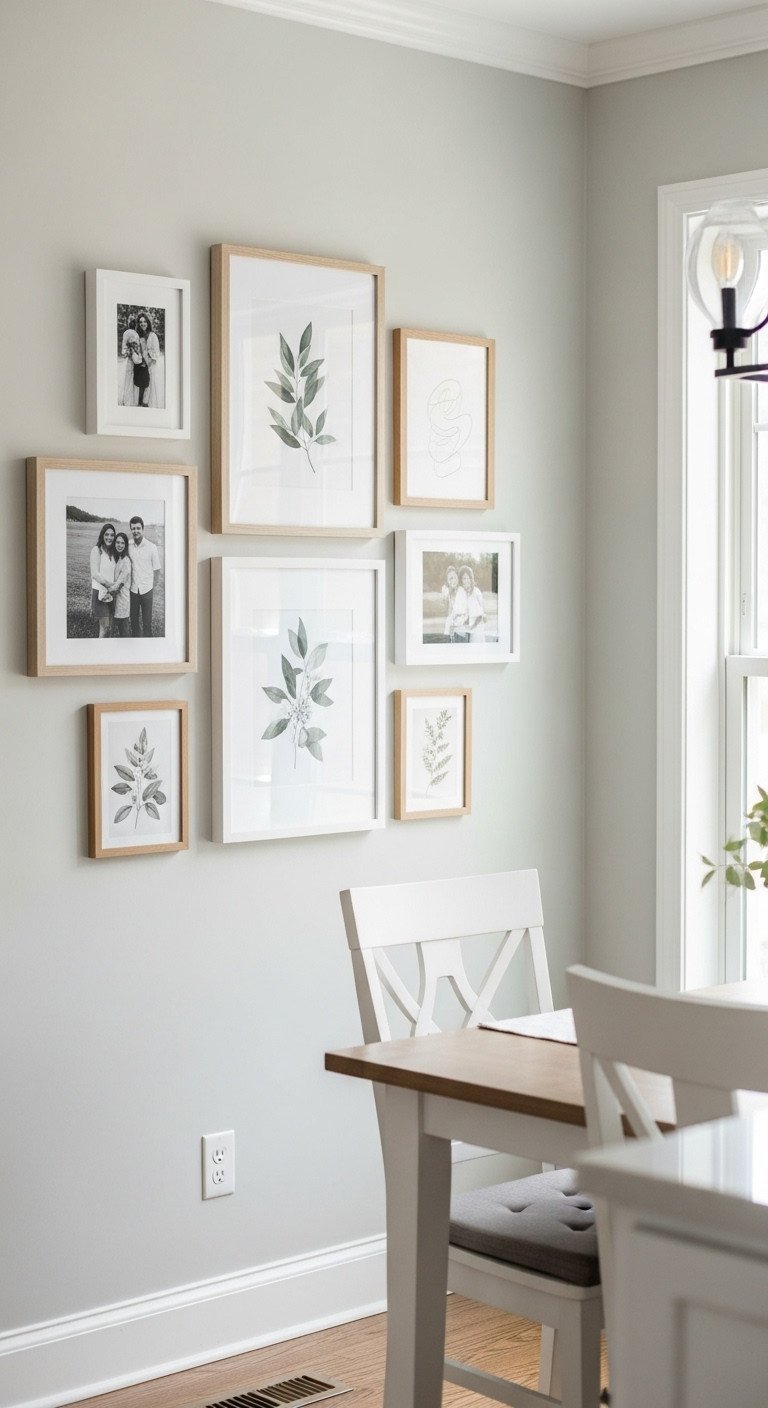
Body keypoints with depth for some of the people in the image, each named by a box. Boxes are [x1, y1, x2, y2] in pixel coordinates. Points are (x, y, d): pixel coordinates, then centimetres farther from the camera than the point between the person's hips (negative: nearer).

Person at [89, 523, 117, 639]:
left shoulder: (112, 552, 13)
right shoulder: (96, 550, -8)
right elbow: (95, 574, -12)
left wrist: (115, 586, -2)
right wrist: (109, 584, -15)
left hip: (110, 592, 7)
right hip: (100, 591, -7)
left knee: (109, 628, 7)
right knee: (104, 627, -10)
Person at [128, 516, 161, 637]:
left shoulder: (151, 547, -5)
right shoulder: (128, 547, 2)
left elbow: (156, 569, 1)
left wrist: (153, 587, -3)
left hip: (146, 589, -2)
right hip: (133, 589, 2)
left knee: (147, 621, 2)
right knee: (134, 620, 8)